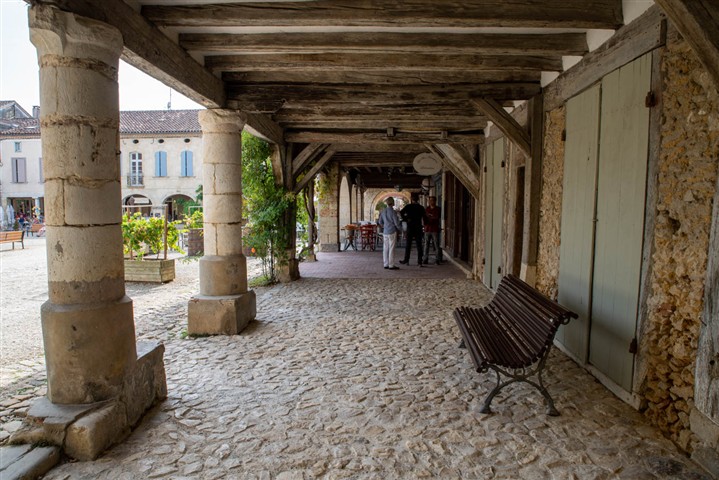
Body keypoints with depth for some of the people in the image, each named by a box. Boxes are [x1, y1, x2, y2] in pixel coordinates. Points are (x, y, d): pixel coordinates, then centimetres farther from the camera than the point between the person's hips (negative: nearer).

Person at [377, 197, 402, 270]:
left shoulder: (383, 211, 6)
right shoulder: (393, 212, -13)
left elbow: (380, 222, 15)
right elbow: (396, 223, -10)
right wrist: (400, 229, 8)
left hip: (385, 232, 6)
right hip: (392, 232, -6)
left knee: (385, 249, 8)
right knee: (391, 249, -3)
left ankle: (386, 264, 13)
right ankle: (391, 265, -1)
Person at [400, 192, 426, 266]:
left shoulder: (408, 206, -3)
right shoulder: (421, 208, -1)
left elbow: (401, 213, -16)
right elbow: (424, 218, -2)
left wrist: (406, 219, -5)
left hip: (410, 227, -1)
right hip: (418, 228, 1)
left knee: (408, 244, 9)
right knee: (419, 245, 3)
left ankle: (406, 260, 14)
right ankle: (419, 261, 2)